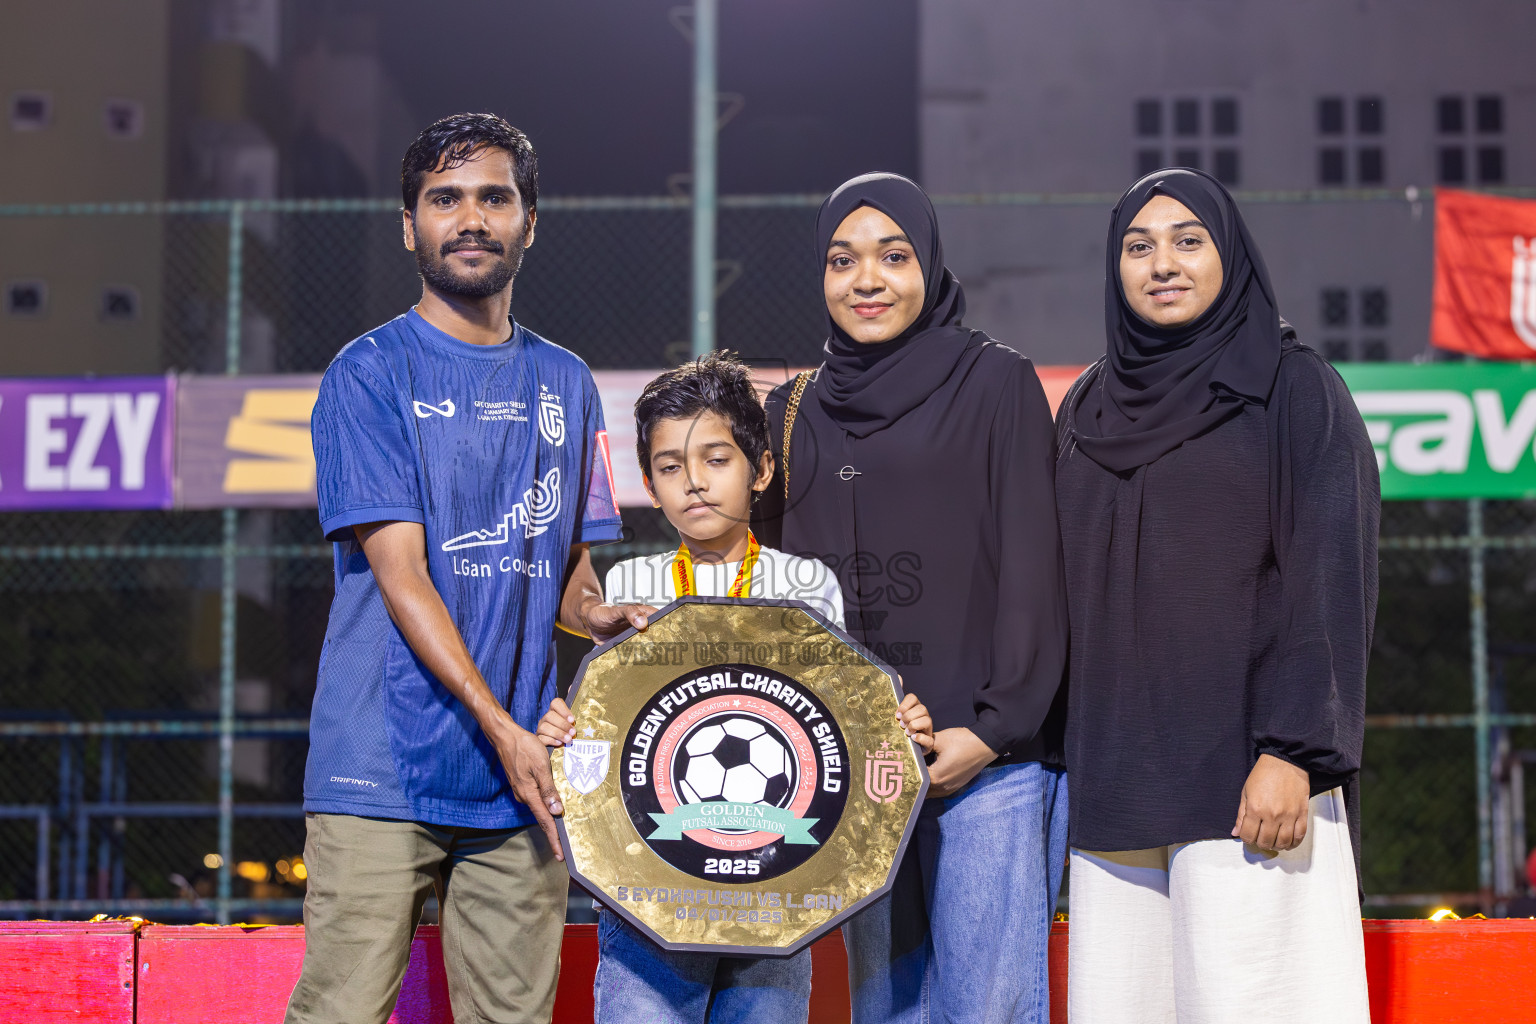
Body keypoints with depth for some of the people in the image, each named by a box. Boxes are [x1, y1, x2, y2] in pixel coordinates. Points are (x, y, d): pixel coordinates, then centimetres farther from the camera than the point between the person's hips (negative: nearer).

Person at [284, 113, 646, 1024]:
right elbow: (399, 571, -8)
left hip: (524, 776, 5)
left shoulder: (566, 384, 15)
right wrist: (502, 729, -16)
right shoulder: (371, 373, -1)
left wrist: (600, 611, -3)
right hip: (383, 771, -4)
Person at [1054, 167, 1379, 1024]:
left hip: (1244, 767, -5)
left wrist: (1293, 752, -16)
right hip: (1115, 778, 5)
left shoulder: (1293, 389, 1)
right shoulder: (1086, 410, 17)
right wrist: (1061, 754, 12)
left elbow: (1329, 577, -6)